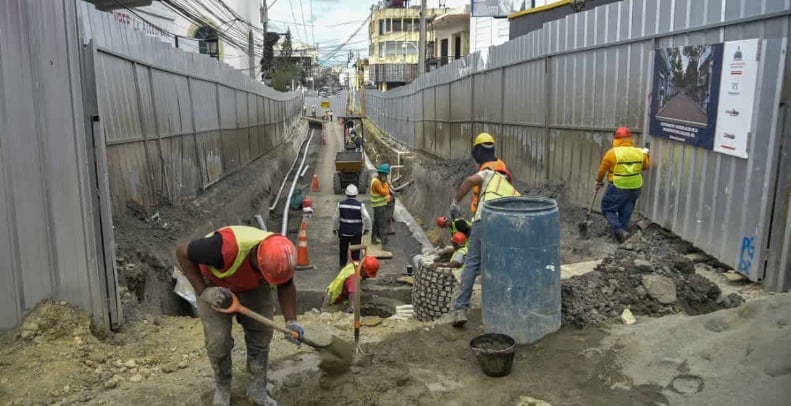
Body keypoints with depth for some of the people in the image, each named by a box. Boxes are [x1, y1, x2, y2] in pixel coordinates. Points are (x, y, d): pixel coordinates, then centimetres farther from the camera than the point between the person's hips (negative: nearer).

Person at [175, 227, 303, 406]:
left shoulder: (280, 257, -31)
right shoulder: (226, 247, -47)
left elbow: (286, 286, -8)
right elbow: (182, 253, -30)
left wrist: (291, 322, -19)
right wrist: (203, 292, -32)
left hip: (254, 286, 3)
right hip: (215, 283, -3)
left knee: (261, 334, 0)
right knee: (218, 340, -6)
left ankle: (257, 389, 17)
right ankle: (222, 388, 20)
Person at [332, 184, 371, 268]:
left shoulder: (340, 204, -7)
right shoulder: (360, 205, -13)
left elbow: (335, 217, 0)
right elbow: (366, 218, -13)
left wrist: (334, 228, 16)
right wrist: (367, 228, 4)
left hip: (343, 232, 2)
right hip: (356, 233, -2)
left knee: (343, 250, 19)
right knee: (355, 251, 9)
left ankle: (342, 265, 31)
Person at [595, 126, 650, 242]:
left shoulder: (612, 153, -14)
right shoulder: (639, 153, 0)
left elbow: (602, 169, -5)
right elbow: (645, 166, 17)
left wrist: (599, 182, 11)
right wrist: (645, 154, 32)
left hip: (617, 188, -5)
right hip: (635, 187, 5)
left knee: (608, 209, 9)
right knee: (626, 213, 15)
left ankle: (619, 231, -5)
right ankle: (622, 231, 22)